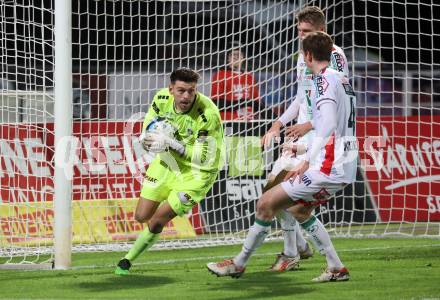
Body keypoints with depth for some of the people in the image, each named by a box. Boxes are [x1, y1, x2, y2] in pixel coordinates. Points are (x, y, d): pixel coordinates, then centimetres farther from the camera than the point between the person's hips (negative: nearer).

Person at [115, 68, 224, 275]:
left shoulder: (208, 115, -31)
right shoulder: (162, 99, -14)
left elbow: (204, 159, -28)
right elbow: (149, 124, 7)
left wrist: (170, 143, -36)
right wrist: (148, 139, -16)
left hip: (196, 172, -5)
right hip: (168, 162, 5)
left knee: (156, 222, -8)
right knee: (141, 217, 6)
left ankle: (128, 259, 16)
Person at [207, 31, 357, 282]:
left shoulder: (325, 80, -12)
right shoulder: (342, 80, 17)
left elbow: (328, 125, -24)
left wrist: (308, 162, -26)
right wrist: (304, 148, 33)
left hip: (328, 167, -10)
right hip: (346, 167, 10)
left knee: (266, 203, -4)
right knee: (299, 210, 26)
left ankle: (238, 264, 5)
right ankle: (337, 269, 22)